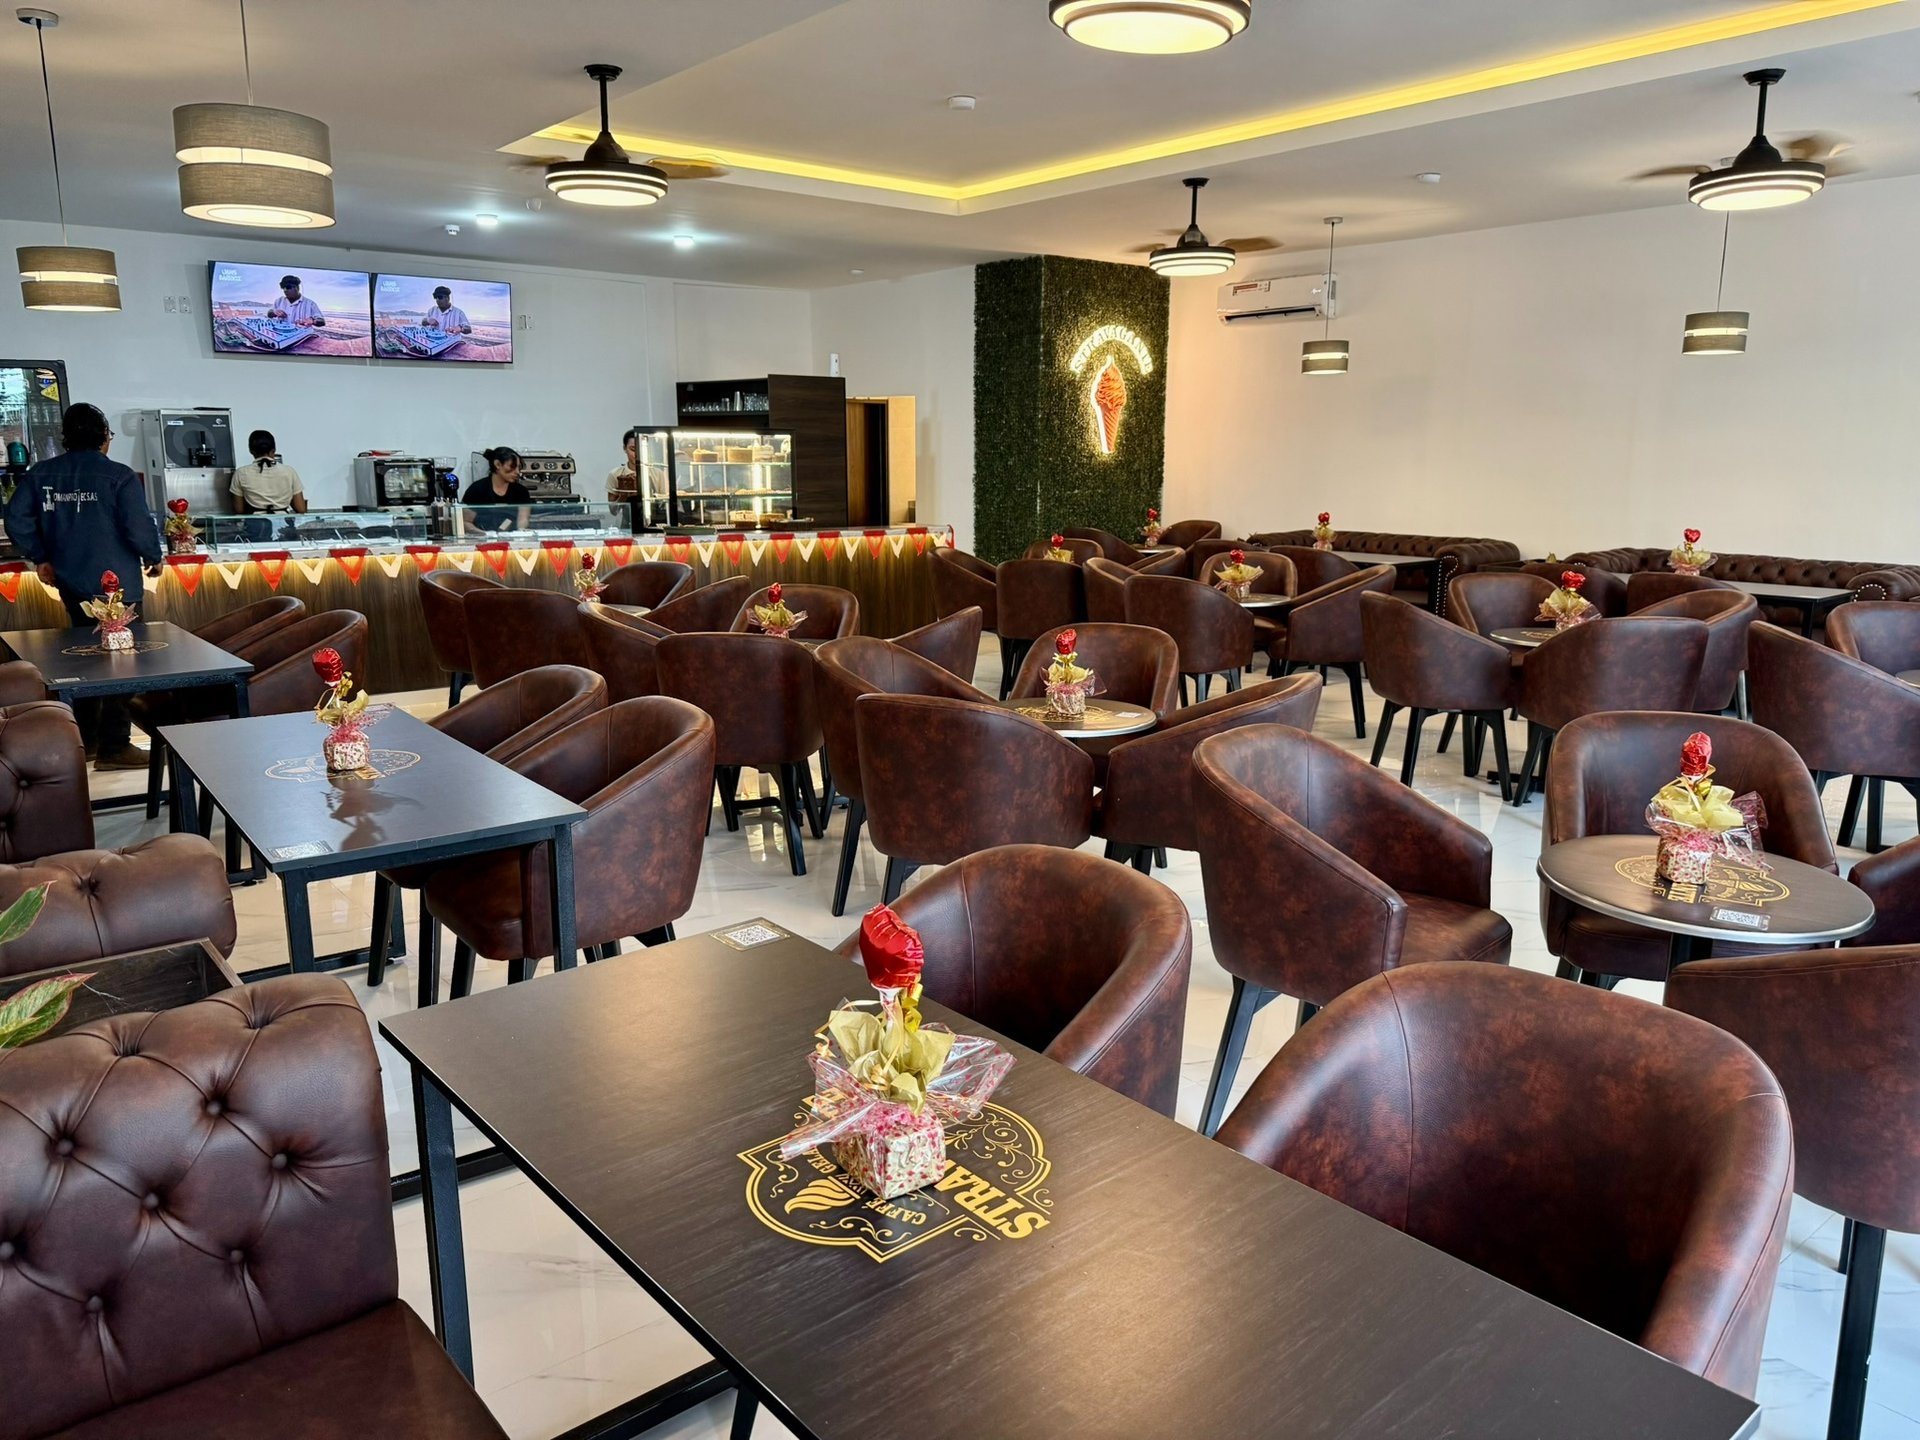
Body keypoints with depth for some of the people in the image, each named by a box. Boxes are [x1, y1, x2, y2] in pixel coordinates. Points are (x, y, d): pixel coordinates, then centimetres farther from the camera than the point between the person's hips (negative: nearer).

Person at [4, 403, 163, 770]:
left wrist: (40, 557, 13)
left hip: (70, 581, 6)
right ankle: (114, 747, 2)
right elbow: (139, 527, -18)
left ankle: (83, 740, 26)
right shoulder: (119, 476, -13)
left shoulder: (40, 474, 4)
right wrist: (154, 558, 0)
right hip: (116, 583, -6)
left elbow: (16, 519, 2)